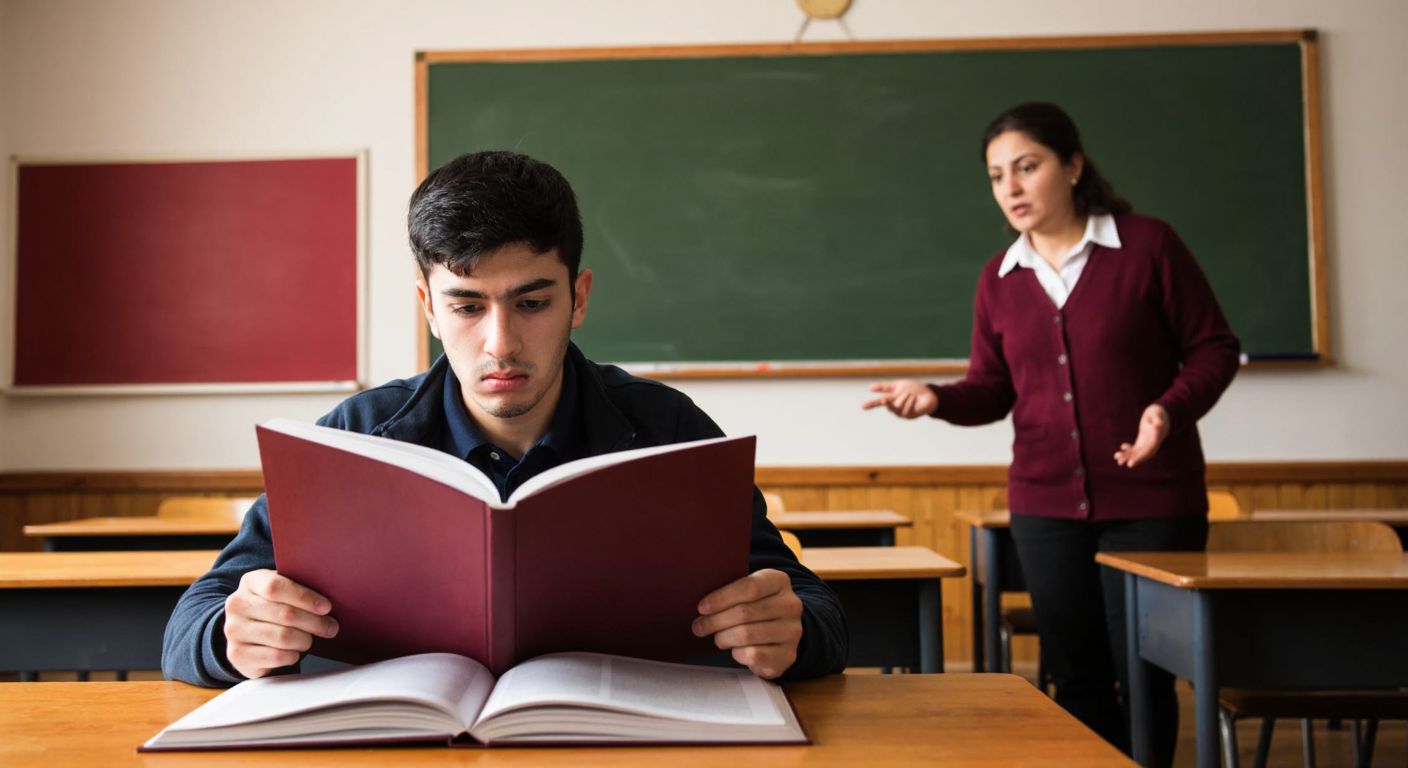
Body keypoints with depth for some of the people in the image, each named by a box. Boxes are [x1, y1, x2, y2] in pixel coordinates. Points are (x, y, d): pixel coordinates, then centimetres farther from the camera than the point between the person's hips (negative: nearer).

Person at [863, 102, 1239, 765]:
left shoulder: (1147, 245, -6)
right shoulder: (998, 278, 5)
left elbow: (1214, 348, -3)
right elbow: (993, 388, 6)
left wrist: (1170, 410, -21)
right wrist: (937, 399, -14)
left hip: (1152, 500, -3)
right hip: (1045, 506, 4)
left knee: (1142, 671, 5)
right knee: (1076, 677, 11)